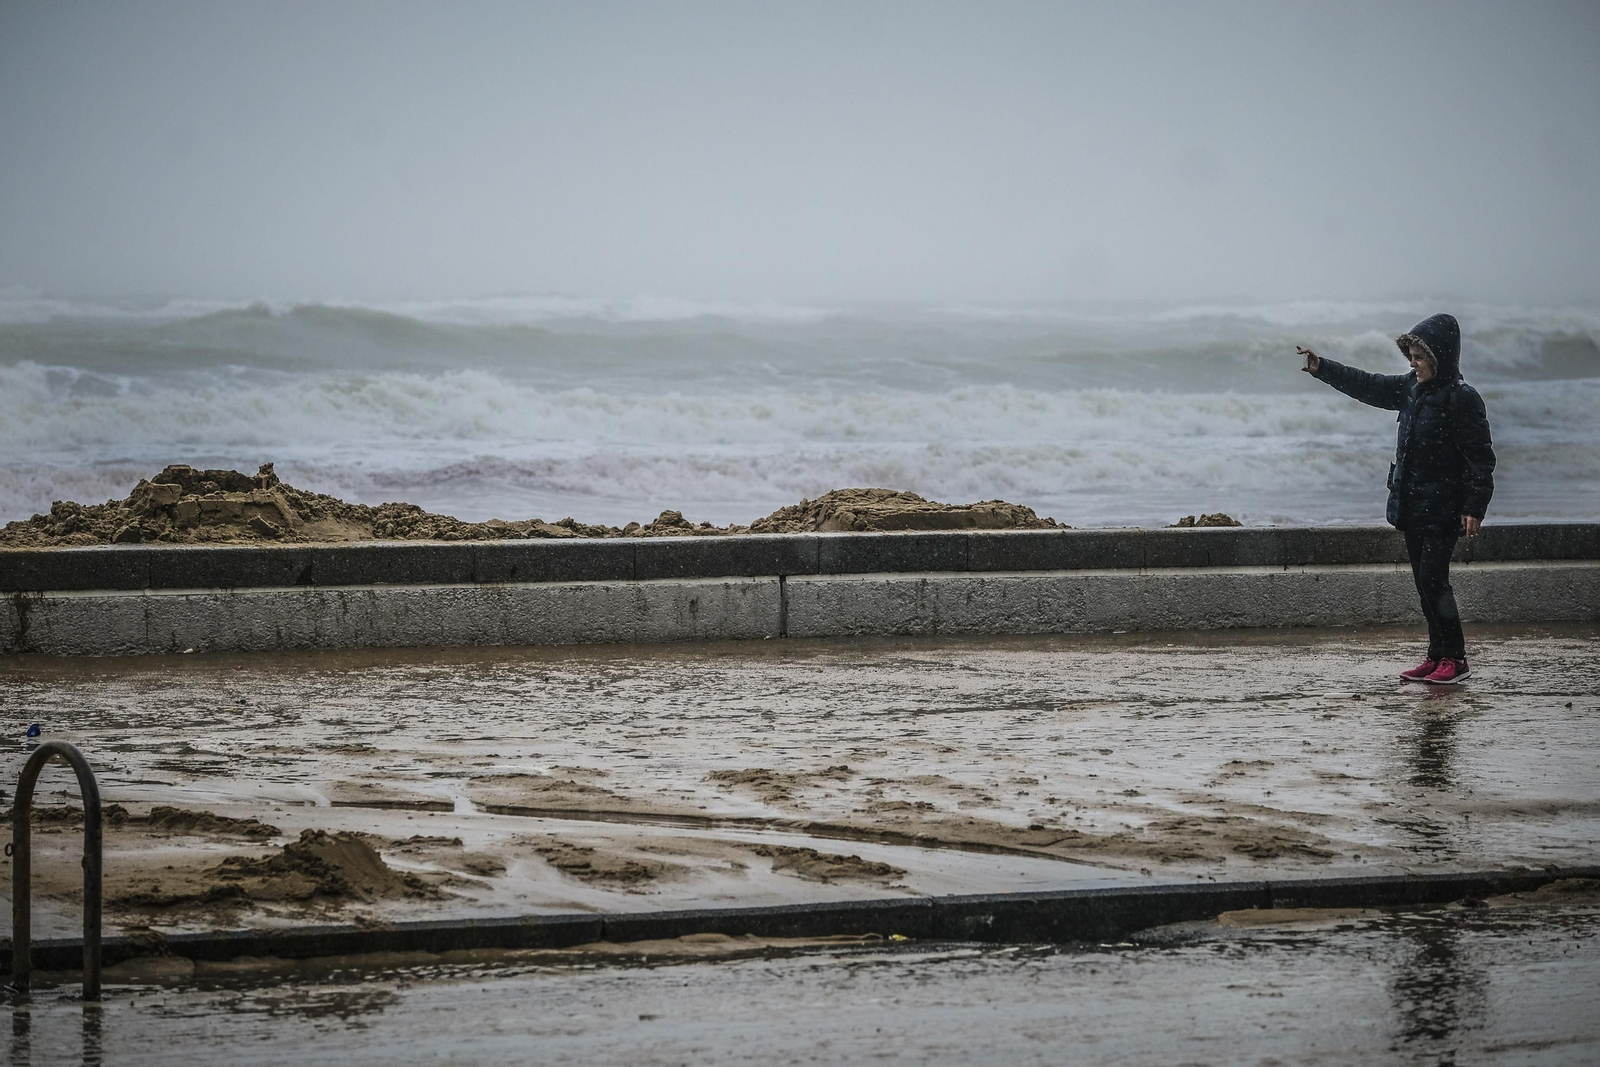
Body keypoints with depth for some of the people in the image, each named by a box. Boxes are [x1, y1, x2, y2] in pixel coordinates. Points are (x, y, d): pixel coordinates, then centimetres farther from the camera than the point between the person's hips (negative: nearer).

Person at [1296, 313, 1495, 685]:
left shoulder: (1462, 399, -14)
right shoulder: (1411, 388, 9)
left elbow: (1481, 459, -15)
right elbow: (1368, 386, 19)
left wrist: (1475, 508, -19)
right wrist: (1322, 369, 14)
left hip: (1442, 510, -8)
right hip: (1411, 507, 8)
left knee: (1434, 580, -10)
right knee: (1424, 582, 9)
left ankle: (1454, 658, -2)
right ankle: (1437, 656, 15)